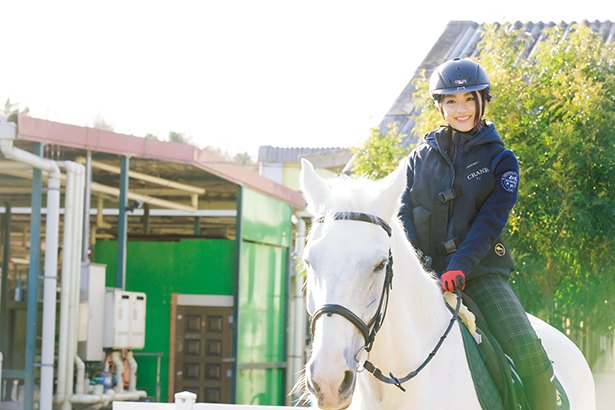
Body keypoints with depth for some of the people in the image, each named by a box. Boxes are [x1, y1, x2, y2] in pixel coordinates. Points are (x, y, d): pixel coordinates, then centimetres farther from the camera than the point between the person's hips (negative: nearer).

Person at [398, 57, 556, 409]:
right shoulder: (421, 158, 13)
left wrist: (460, 266, -23)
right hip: (426, 272, 2)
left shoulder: (500, 160, 6)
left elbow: (491, 219, -7)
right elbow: (404, 216, 7)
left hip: (480, 272, -2)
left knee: (530, 357, -20)